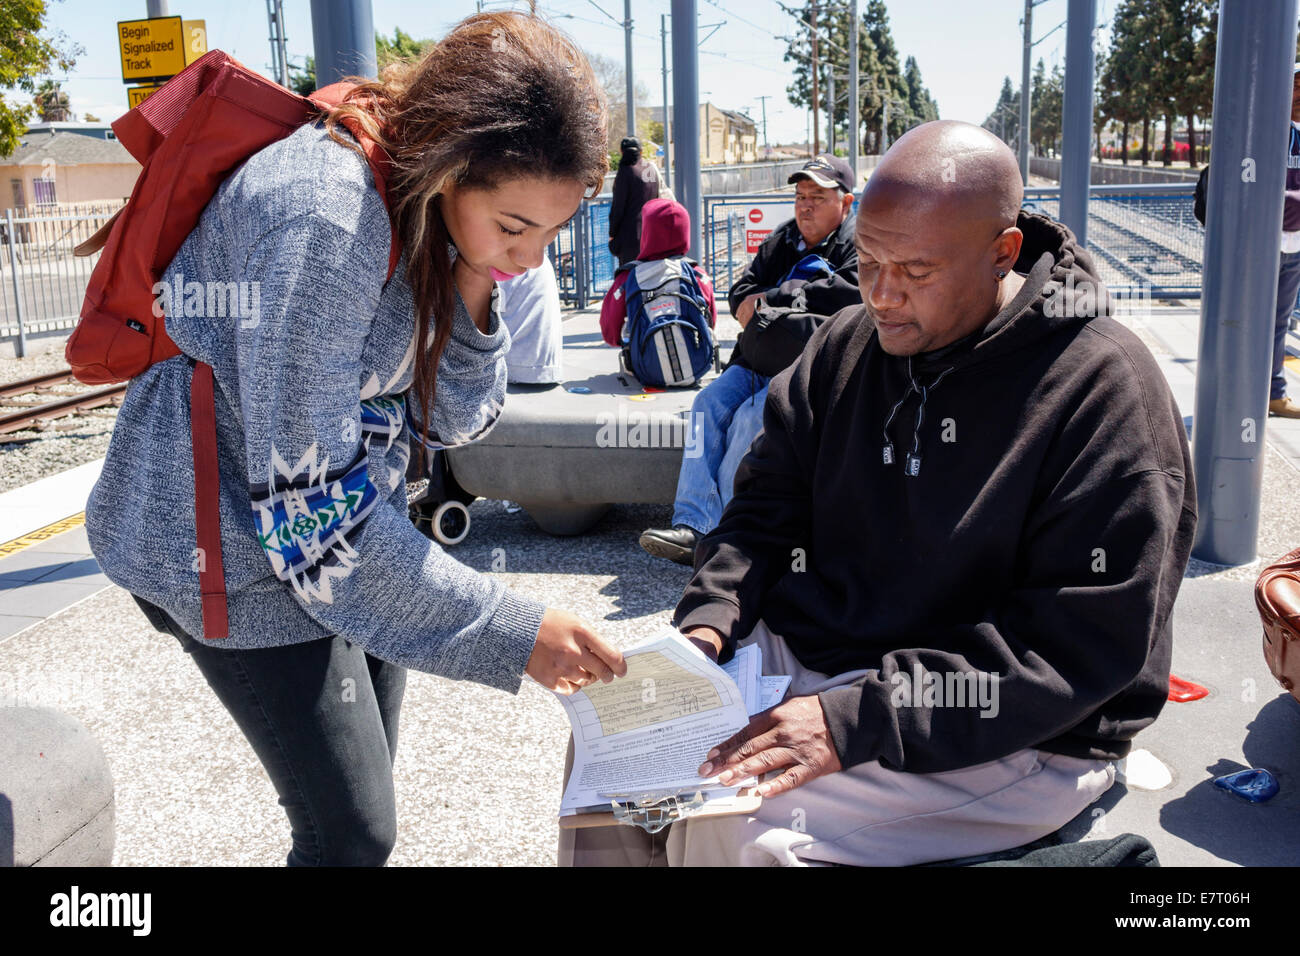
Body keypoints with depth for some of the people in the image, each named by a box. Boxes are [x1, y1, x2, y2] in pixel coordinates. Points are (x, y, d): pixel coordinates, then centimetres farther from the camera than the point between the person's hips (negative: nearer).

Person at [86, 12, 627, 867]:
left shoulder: (434, 208, -5)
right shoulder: (322, 215, -31)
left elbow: (452, 420, 1)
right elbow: (311, 509, -29)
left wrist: (472, 289, -17)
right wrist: (514, 633, -27)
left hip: (348, 505, 8)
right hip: (228, 540, -7)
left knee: (370, 790, 17)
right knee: (353, 833, -3)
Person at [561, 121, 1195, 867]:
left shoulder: (1105, 390, -16)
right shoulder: (847, 343, 3)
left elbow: (1085, 645, -20)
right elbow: (767, 505, 11)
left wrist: (858, 720, -26)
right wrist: (708, 621, -9)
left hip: (1003, 739, -6)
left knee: (731, 823, -24)